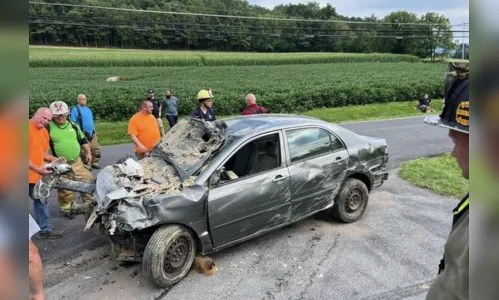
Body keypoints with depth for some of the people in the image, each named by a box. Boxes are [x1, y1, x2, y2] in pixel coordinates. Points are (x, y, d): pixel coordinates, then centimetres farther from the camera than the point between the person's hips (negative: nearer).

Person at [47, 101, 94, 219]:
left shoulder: (73, 125, 8)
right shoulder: (48, 127, -7)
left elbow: (83, 140, 17)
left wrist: (88, 153, 10)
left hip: (77, 162, 4)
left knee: (88, 181, 7)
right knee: (65, 190, 5)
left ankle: (91, 203, 23)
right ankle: (68, 209, 22)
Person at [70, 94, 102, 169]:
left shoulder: (87, 108, 16)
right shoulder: (75, 109, -5)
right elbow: (73, 123, -8)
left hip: (92, 132, 7)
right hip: (83, 134, -7)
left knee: (96, 148, 7)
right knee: (84, 150, -5)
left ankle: (95, 162, 18)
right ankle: (86, 165, 3)